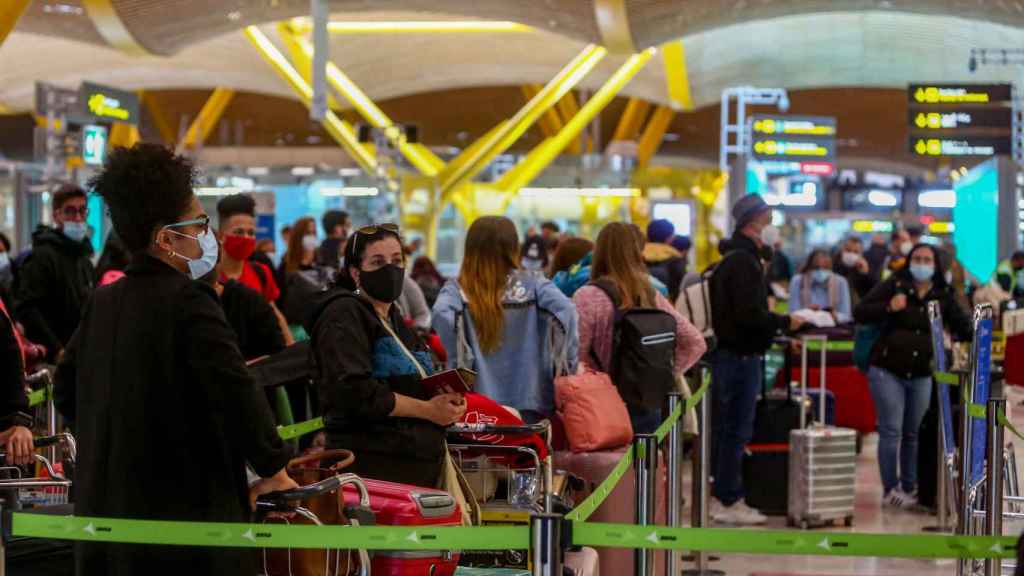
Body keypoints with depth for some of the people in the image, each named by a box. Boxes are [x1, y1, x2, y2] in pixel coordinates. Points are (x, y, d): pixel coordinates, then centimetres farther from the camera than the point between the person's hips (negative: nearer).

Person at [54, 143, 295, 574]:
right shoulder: (188, 301, -14)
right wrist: (272, 468, -9)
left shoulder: (102, 302, 9)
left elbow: (67, 390, 18)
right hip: (188, 514, -8)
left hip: (104, 511, 8)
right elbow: (236, 393, -21)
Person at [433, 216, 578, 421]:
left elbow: (443, 316, -20)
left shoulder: (458, 289, 0)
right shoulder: (532, 284, 2)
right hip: (528, 401, 0)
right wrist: (567, 366, -6)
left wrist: (460, 362, -11)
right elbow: (565, 310, -13)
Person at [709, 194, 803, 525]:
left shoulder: (736, 258, 18)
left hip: (732, 352, 11)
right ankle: (729, 502, -1)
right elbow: (750, 314, -23)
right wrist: (785, 323, -12)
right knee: (737, 428, -5)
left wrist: (776, 325, 9)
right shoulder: (743, 262, -15)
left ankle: (722, 497, 20)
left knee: (729, 427, 14)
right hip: (741, 355, -11)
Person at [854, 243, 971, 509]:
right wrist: (888, 308, -22)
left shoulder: (944, 296, 6)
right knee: (891, 432, -4)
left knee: (913, 434, 10)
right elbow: (860, 313, -6)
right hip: (887, 371, -3)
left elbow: (962, 327, 6)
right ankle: (891, 490, 1)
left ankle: (909, 488, 19)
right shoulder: (894, 285, -2)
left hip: (922, 375, 3)